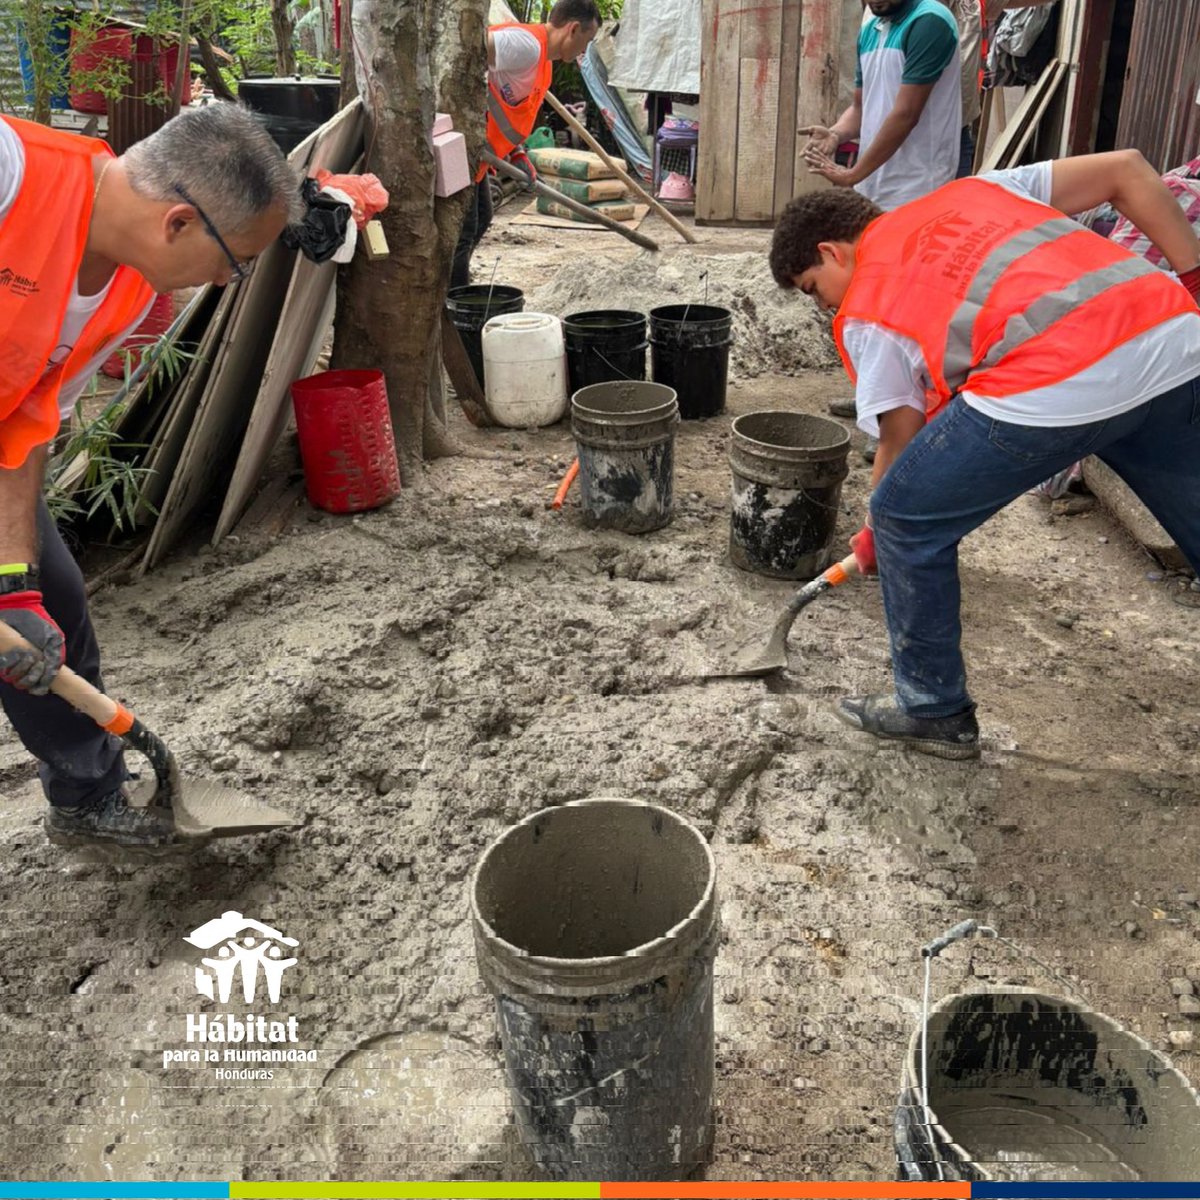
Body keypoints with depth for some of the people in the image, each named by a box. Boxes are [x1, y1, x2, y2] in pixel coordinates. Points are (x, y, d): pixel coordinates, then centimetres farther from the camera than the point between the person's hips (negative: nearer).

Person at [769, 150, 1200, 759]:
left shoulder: (863, 311, 13)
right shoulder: (976, 191, 28)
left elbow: (901, 441, 14)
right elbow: (1126, 168, 22)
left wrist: (873, 538, 32)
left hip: (1054, 389, -6)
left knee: (907, 524, 15)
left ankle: (933, 709, 27)